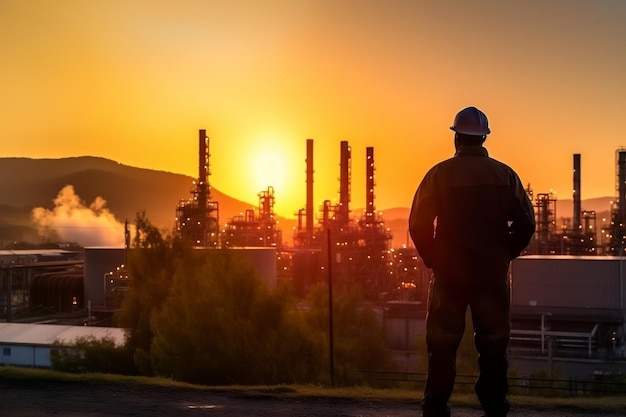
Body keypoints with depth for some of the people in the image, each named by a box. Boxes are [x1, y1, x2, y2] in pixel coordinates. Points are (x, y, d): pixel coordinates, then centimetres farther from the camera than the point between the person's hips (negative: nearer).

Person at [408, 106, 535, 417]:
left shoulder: (439, 174, -4)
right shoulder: (505, 175, 0)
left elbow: (419, 225, -6)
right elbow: (525, 224, -1)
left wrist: (433, 259, 6)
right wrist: (504, 255, 10)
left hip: (448, 274, -1)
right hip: (493, 275, 1)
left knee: (442, 347, 7)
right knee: (493, 345, 10)